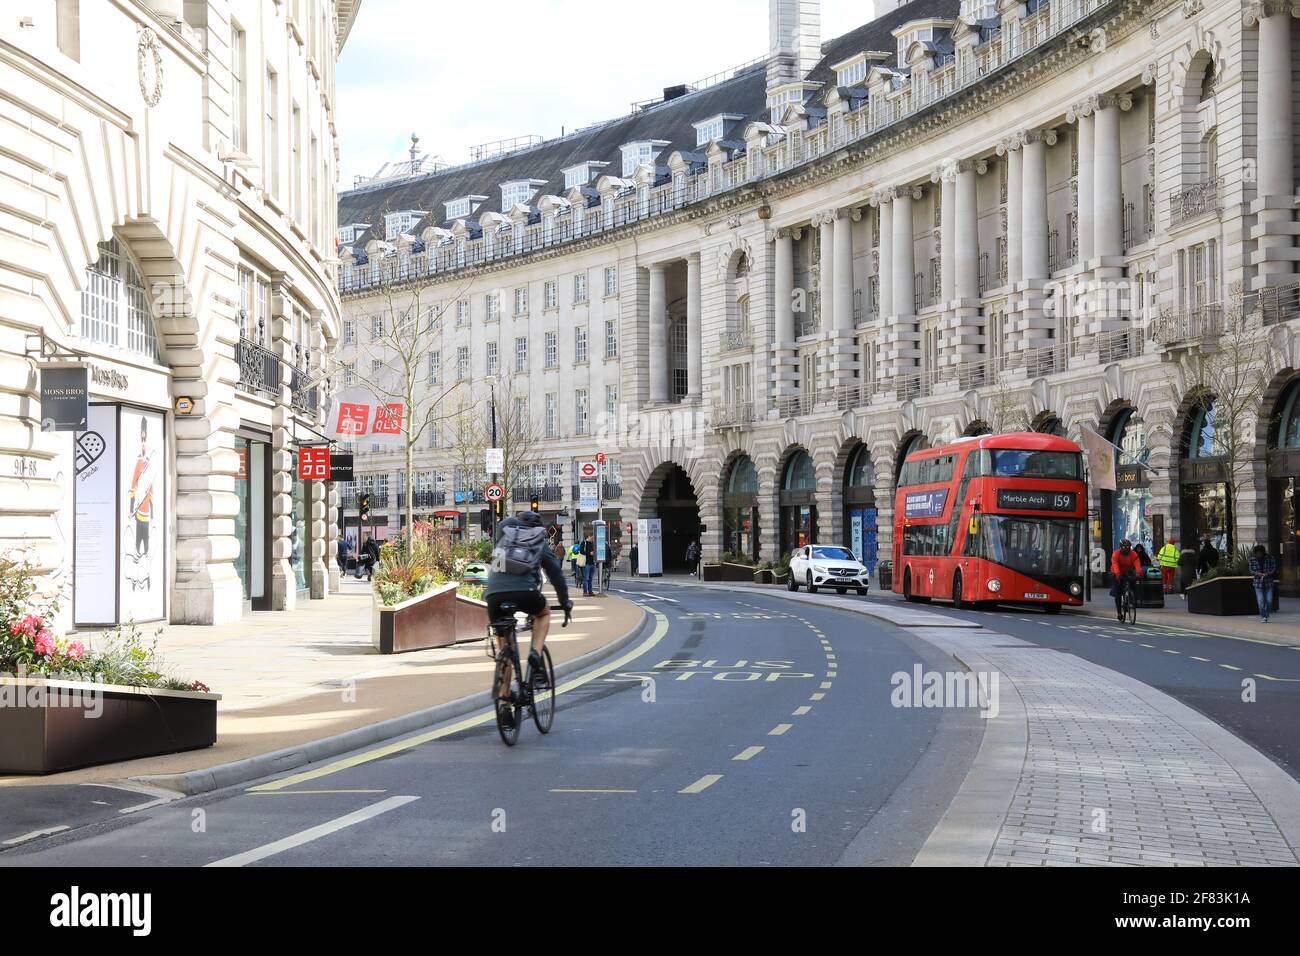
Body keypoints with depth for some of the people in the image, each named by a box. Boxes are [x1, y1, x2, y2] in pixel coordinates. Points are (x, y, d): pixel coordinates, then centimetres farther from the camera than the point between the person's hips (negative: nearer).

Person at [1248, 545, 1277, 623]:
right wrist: (1257, 573, -20)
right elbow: (1251, 570, 1)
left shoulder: (1270, 558, -4)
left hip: (1269, 582, 0)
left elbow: (1274, 569, -3)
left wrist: (1267, 574, -21)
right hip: (1258, 583, 0)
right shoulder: (1252, 559, -2)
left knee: (1269, 600, 1)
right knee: (1261, 601, -6)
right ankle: (1263, 617, 5)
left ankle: (1266, 615, 20)